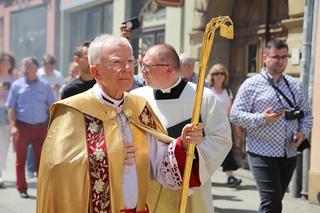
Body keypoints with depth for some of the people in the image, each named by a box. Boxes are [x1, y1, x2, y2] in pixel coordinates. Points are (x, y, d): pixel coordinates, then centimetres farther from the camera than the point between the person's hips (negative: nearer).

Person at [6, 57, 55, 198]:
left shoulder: (44, 86, 4)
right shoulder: (17, 85, 2)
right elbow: (11, 108, 1)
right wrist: (12, 126, -9)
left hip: (41, 127, 1)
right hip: (22, 126, 0)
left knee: (42, 159, 5)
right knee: (21, 159, 5)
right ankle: (22, 188, 15)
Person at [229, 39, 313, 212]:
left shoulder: (295, 85, 12)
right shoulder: (251, 85, -2)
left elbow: (306, 114, 17)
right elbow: (235, 115, -7)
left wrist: (303, 132, -3)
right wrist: (262, 119, -20)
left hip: (290, 154, 5)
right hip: (263, 153, -5)